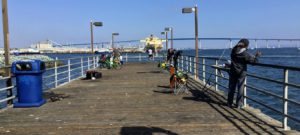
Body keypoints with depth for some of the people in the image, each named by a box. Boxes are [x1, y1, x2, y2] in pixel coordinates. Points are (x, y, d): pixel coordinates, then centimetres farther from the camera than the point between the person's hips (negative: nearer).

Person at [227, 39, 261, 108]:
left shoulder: (233, 50, -2)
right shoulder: (245, 54, -16)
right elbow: (254, 61, -12)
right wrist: (257, 56, 8)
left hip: (233, 72, 4)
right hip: (241, 73, -4)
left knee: (231, 87, 12)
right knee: (240, 88, 6)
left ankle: (229, 103, 19)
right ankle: (238, 104, 10)